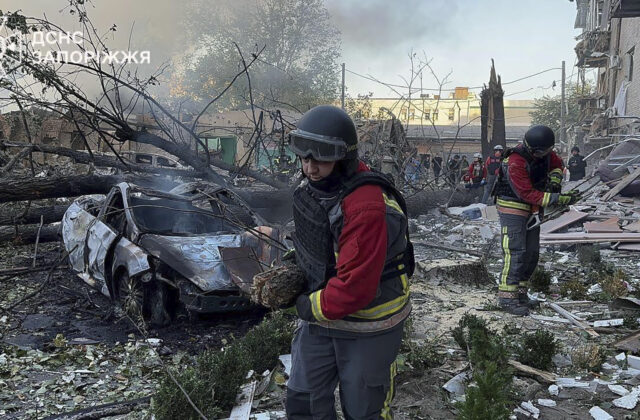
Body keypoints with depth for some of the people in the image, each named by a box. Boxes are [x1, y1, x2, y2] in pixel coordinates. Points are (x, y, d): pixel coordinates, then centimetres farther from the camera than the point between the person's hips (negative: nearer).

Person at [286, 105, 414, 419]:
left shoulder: (366, 208, -31)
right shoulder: (313, 188, -2)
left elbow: (355, 286, -32)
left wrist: (310, 308, -18)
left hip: (367, 329, -8)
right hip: (320, 316, 8)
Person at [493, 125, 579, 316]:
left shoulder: (544, 153, -2)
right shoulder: (516, 162, -27)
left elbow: (557, 164, 19)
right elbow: (527, 194, -28)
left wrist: (554, 180, -3)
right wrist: (558, 199, -29)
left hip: (532, 209, 9)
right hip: (512, 208, -9)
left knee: (531, 253, 10)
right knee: (515, 252, -15)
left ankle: (521, 293, 20)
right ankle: (507, 297, -12)